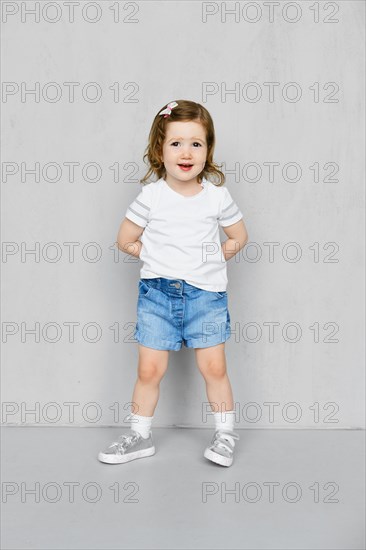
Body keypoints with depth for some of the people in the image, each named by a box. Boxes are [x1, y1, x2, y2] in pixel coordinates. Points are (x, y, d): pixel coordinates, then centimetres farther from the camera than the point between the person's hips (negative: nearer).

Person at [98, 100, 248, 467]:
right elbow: (125, 240, 4)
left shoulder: (217, 196, -1)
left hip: (206, 292, 0)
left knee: (213, 367, 2)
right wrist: (157, 256, -1)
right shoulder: (151, 196, -4)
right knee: (149, 368, 4)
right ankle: (140, 436, 22)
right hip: (158, 291, 0)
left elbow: (239, 236, 12)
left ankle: (225, 435, 23)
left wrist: (215, 256, 2)